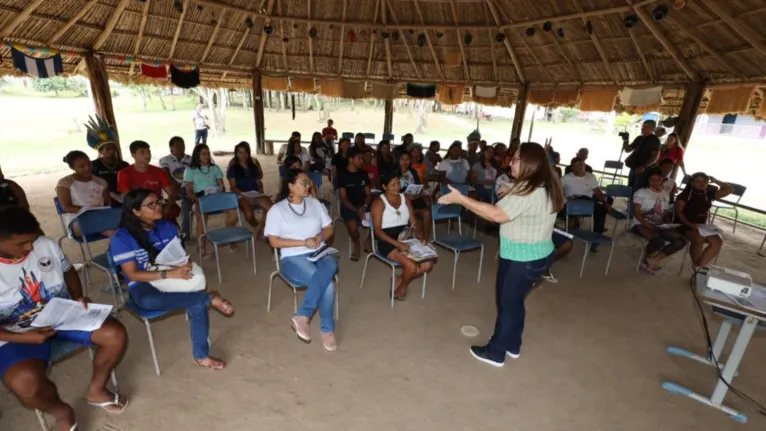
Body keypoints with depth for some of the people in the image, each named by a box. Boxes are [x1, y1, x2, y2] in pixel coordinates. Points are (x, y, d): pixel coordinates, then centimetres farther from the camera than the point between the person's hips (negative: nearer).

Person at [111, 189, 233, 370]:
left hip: (174, 278, 3)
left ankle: (201, 356, -9)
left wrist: (185, 267, -14)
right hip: (143, 285, -3)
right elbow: (133, 275, -14)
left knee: (198, 305, -26)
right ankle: (210, 298, -26)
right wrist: (169, 274, -26)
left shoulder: (168, 227, 2)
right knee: (150, 301, -41)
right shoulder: (122, 238, -11)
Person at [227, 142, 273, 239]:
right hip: (241, 196, -3)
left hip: (256, 194, 3)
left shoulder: (254, 166, 22)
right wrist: (245, 196, -15)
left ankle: (259, 227, -8)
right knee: (249, 214, -37)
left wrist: (260, 190, -3)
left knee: (272, 209, -31)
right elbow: (233, 187, 1)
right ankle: (258, 227, -2)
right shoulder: (232, 168, 10)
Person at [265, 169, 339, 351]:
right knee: (327, 284, -30)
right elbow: (274, 241, -7)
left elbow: (329, 229, 13)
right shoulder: (277, 210, -1)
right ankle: (327, 329, -12)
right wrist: (303, 242, -15)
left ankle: (302, 315, -30)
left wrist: (319, 237, -10)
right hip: (293, 258, -3)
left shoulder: (315, 203, 12)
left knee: (330, 266, -35)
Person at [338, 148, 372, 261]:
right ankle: (356, 244, -1)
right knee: (353, 225, -34)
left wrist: (364, 207, -12)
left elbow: (369, 194, 10)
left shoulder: (363, 174, 10)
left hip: (364, 205, 4)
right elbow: (344, 198, -8)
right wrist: (356, 211, -23)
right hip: (349, 206, -4)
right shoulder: (343, 175, -4)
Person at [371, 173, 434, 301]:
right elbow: (377, 231, -14)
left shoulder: (405, 199, 10)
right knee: (411, 266, -27)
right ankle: (402, 288, 6)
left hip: (406, 239, 6)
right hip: (387, 243, -6)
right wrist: (397, 244, -26)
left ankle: (400, 280, 9)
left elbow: (413, 223, 11)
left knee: (428, 264, -13)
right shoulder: (379, 203, -9)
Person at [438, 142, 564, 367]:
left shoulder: (527, 192, -25)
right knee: (513, 299, 21)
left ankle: (495, 352, 20)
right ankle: (512, 345, 36)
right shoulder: (546, 186, 7)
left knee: (508, 301, 4)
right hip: (535, 254, 10)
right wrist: (512, 194, 13)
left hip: (523, 258, -10)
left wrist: (460, 199, -31)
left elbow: (496, 214, -32)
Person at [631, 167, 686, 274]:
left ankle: (652, 261, -8)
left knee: (680, 241, -12)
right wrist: (649, 225, -22)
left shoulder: (665, 195, 15)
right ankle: (648, 259, -1)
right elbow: (636, 213, -11)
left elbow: (666, 214, 16)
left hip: (658, 226, 7)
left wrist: (668, 221, -7)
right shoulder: (641, 192, -3)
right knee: (658, 241, -34)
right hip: (641, 224, -7)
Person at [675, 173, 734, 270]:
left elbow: (730, 190, 8)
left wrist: (715, 181, 4)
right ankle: (696, 265, -11)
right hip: (685, 225, -6)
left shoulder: (709, 193, 10)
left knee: (718, 241, -17)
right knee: (699, 240, -32)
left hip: (702, 226, 6)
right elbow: (678, 212, -12)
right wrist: (690, 224, -24)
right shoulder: (685, 194, -5)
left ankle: (699, 265, -12)